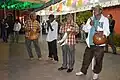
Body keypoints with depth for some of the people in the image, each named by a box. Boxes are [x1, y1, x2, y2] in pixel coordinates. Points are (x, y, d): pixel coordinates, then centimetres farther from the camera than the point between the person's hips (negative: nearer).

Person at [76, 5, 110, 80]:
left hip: (99, 44, -3)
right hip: (90, 43, 4)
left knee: (98, 60, 8)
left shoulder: (105, 20, -5)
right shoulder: (90, 19, 7)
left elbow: (107, 32, -9)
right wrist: (90, 25, -13)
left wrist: (101, 31, -29)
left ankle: (96, 73, 29)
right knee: (86, 58, 14)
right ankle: (83, 71, 31)